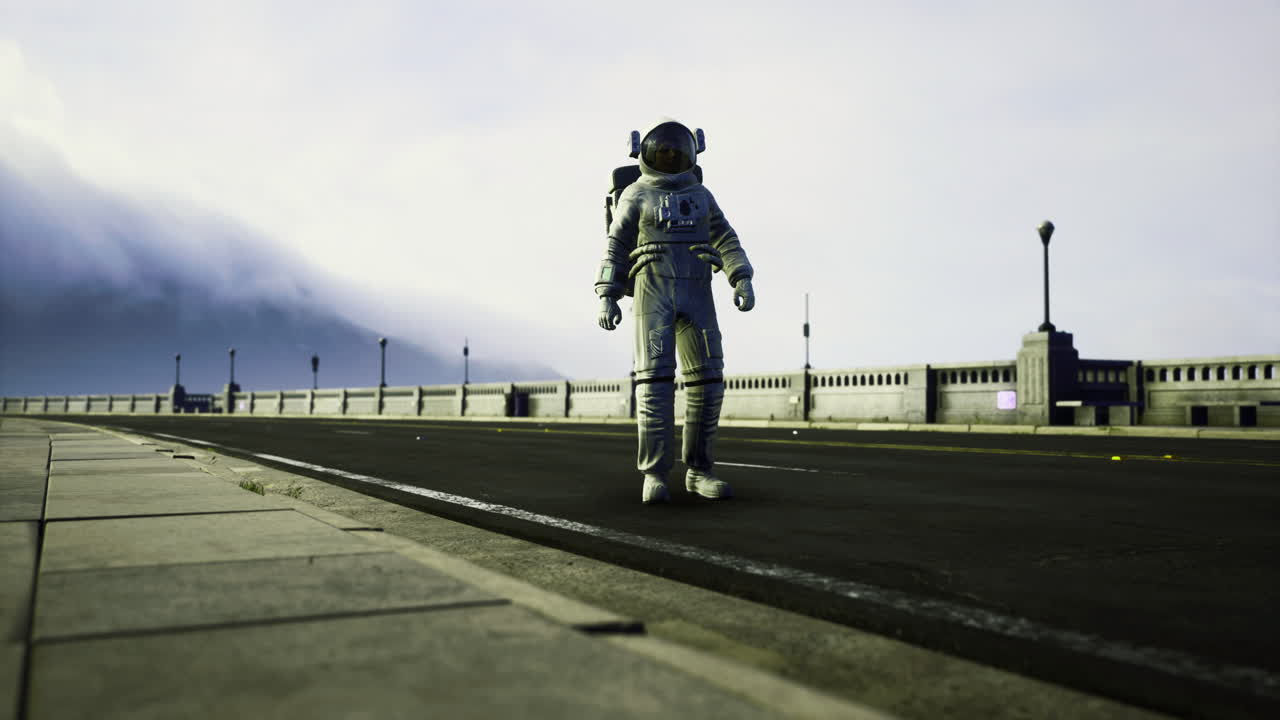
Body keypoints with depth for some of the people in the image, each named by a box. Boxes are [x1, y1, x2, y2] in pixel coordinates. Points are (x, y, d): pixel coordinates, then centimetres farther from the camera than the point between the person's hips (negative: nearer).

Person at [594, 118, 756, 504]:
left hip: (694, 293, 4)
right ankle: (655, 476, -12)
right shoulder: (635, 197, 9)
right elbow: (616, 252, 5)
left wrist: (743, 282, -5)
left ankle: (699, 471, 4)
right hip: (653, 291, -3)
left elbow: (726, 243, 10)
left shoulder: (700, 196, 19)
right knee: (656, 376, -14)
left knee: (706, 378, -4)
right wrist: (607, 298, -6)